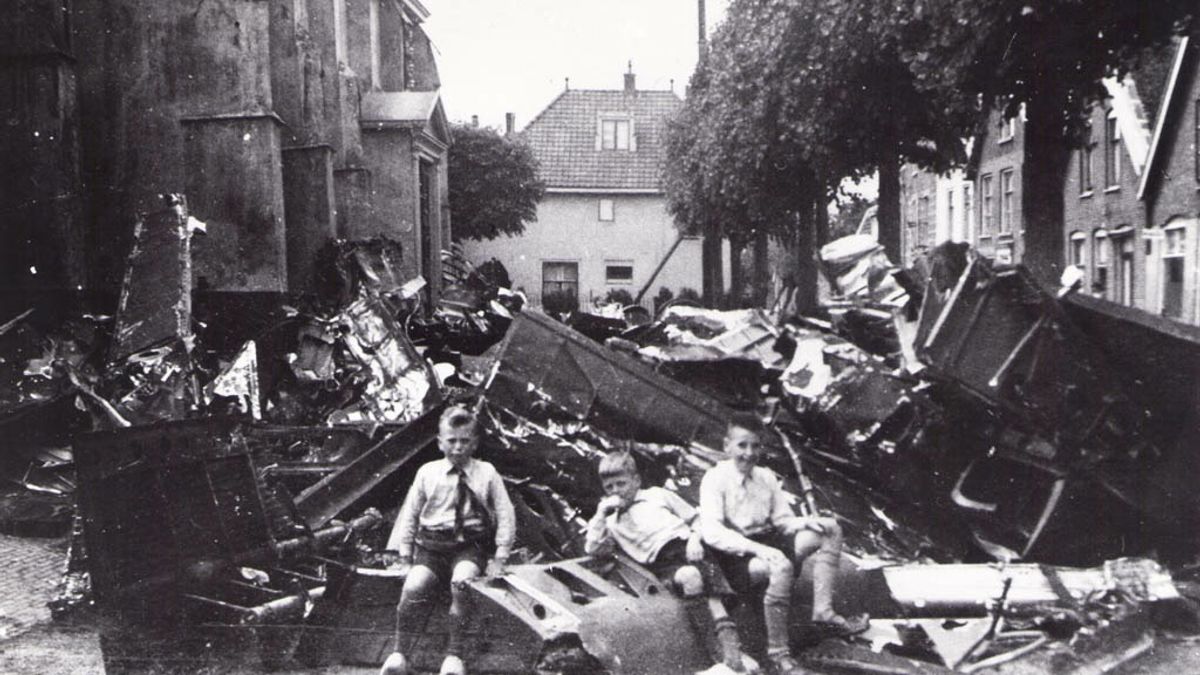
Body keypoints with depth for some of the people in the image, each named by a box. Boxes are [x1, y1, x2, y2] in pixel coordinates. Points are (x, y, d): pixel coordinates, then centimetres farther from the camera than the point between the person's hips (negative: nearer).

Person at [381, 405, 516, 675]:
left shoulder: (486, 473, 4)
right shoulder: (427, 473, 7)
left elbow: (505, 515, 4)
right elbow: (409, 514, 11)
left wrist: (500, 558, -2)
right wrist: (404, 556, 6)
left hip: (470, 546, -1)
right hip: (430, 545, 1)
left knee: (462, 583, -33)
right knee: (414, 587, -27)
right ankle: (398, 652, -9)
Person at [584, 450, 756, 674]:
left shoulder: (657, 495, 24)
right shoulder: (612, 523, 26)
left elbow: (696, 519, 21)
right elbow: (591, 549, 9)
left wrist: (695, 538, -1)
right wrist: (601, 513, 8)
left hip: (686, 544, 2)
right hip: (662, 564, -1)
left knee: (709, 580, -31)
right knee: (690, 577, -35)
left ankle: (728, 643, -42)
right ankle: (717, 652, -39)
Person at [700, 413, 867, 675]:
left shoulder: (766, 477, 12)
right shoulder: (715, 478, -7)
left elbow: (783, 521, 14)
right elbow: (712, 532, -18)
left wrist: (807, 522, -10)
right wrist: (755, 548, -30)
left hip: (766, 543, 7)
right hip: (735, 556, -7)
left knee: (830, 529, -8)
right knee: (781, 565, -38)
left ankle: (823, 611, -13)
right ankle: (777, 652, -26)